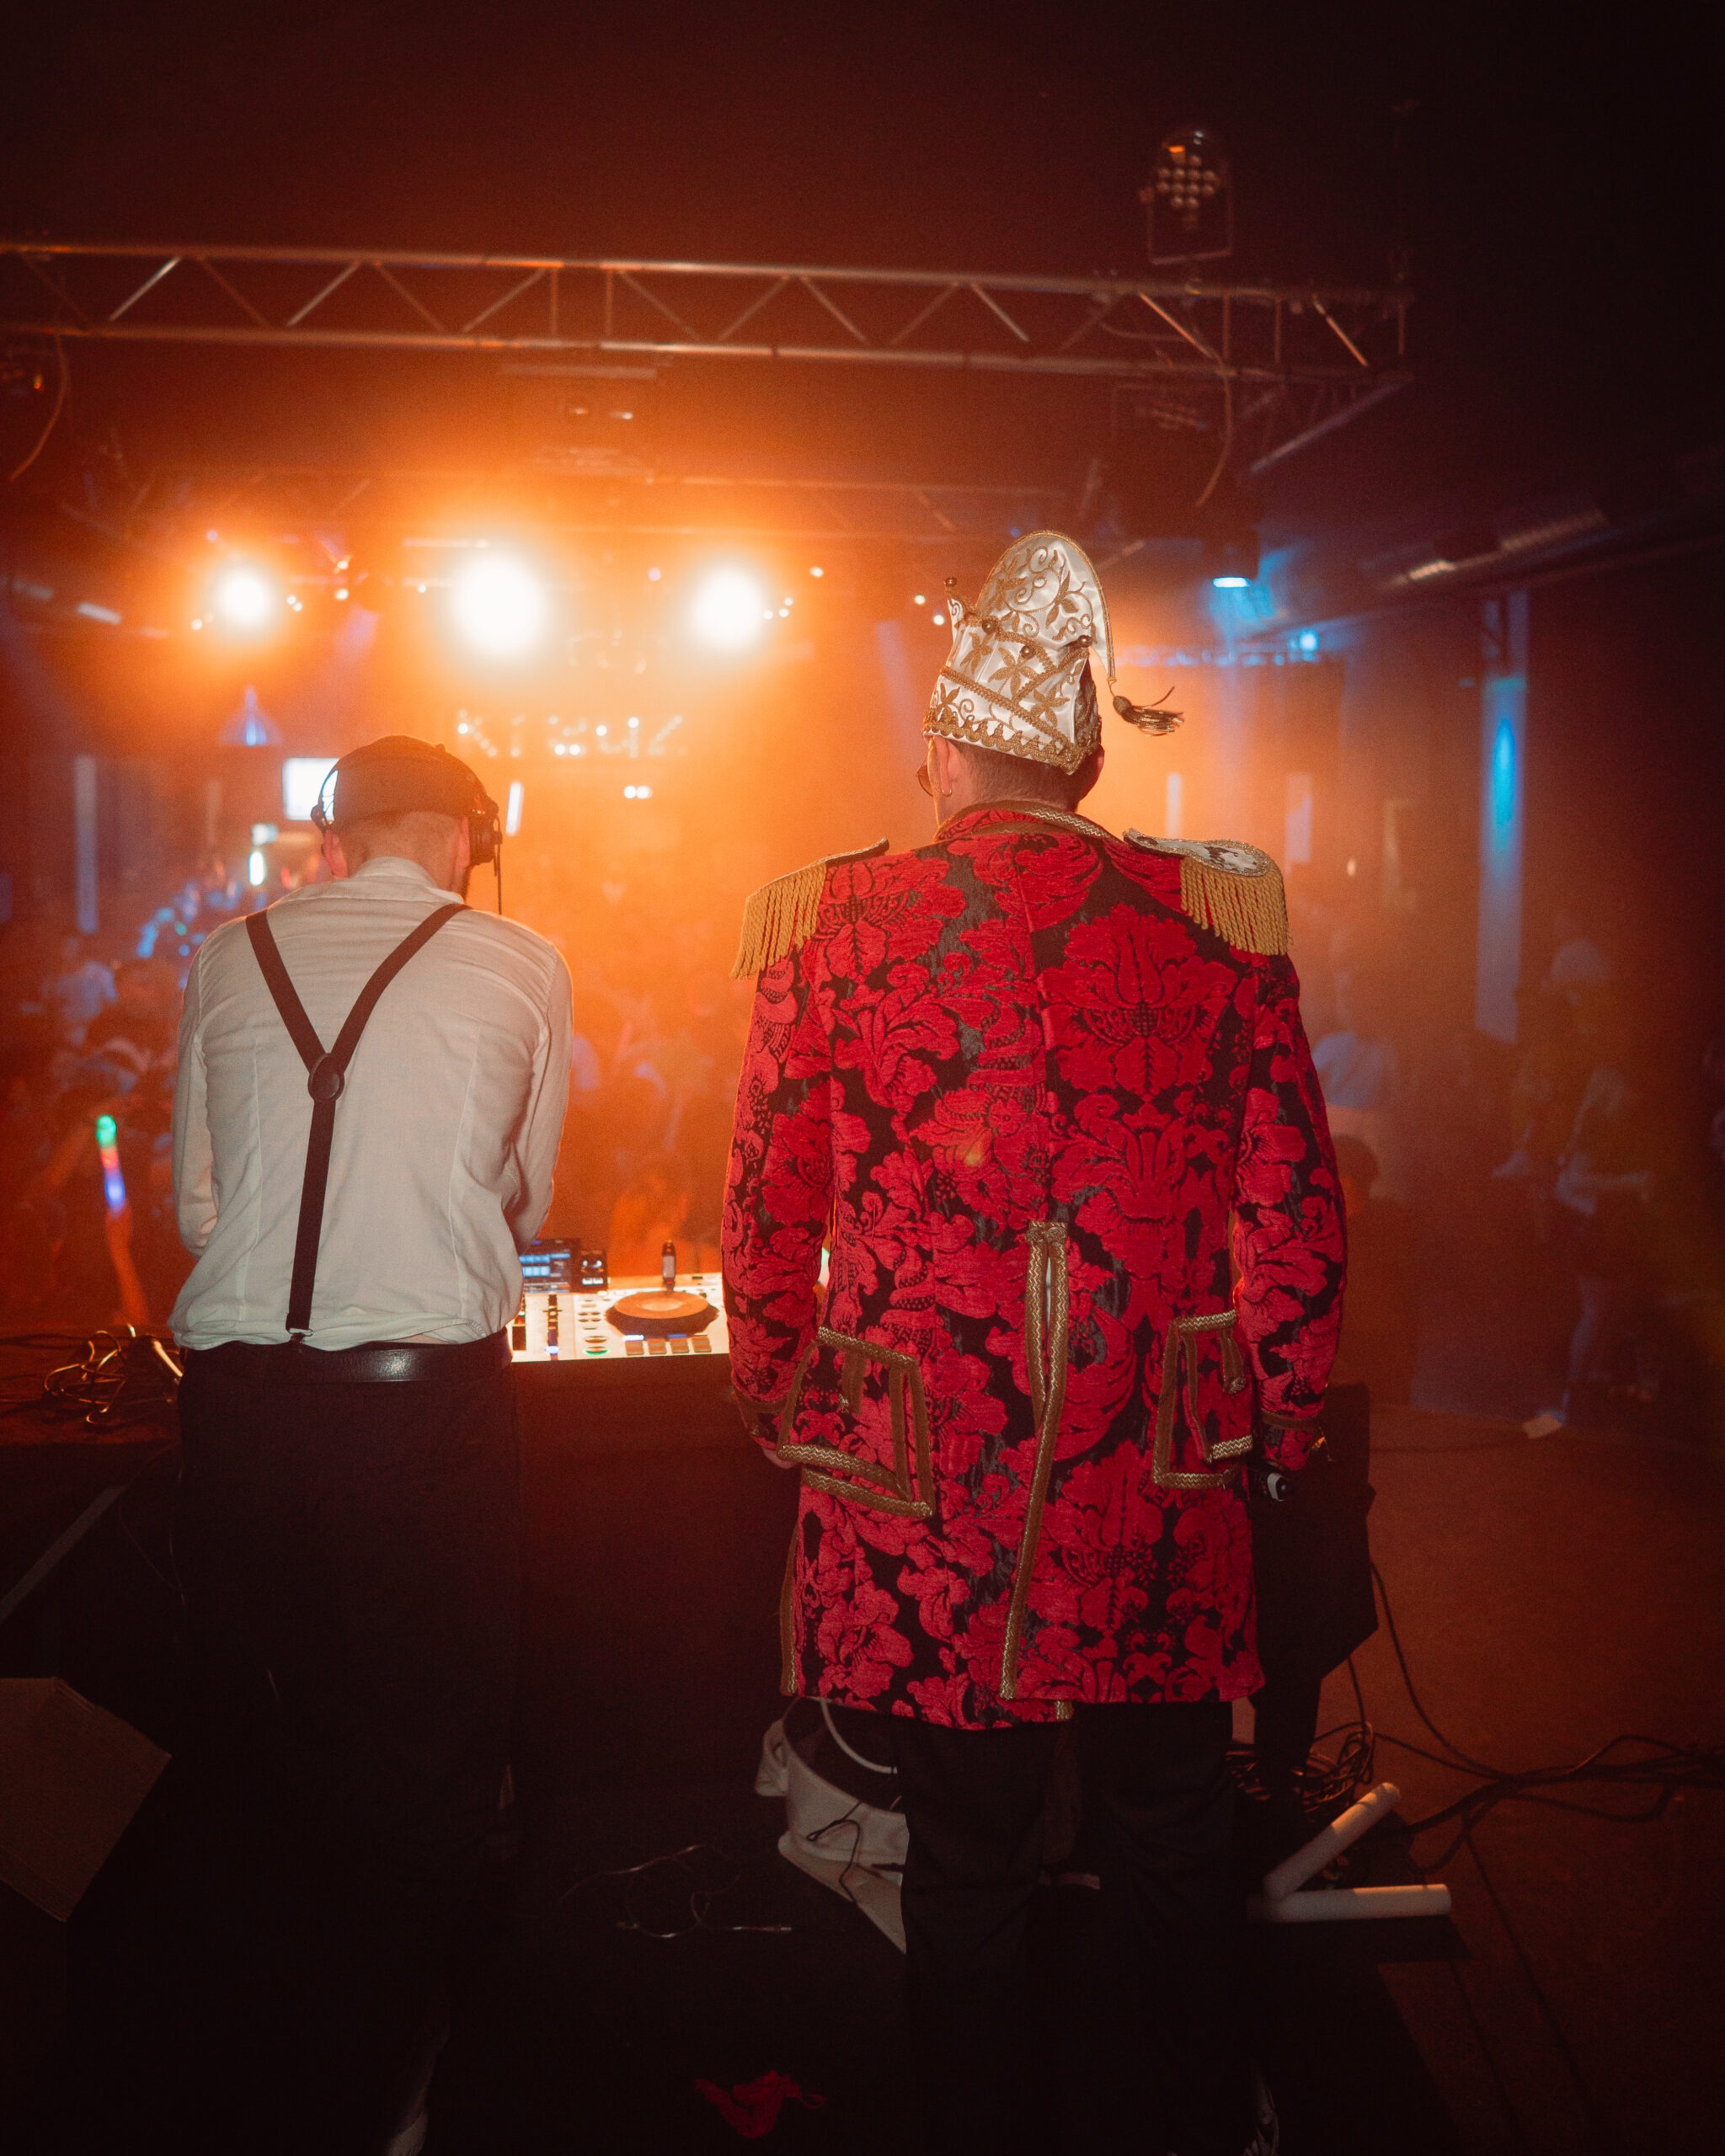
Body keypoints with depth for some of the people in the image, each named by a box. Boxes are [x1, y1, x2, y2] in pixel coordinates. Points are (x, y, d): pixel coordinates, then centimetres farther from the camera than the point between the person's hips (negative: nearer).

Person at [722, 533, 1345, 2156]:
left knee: (967, 1865, 15)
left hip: (922, 1512, -1)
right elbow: (1297, 1217, 0)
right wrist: (1278, 1431, 13)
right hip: (1161, 1513, 1)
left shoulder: (826, 926, -5)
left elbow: (767, 1219, 2)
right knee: (1173, 1846, 20)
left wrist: (781, 1410, 17)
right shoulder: (1219, 920, -4)